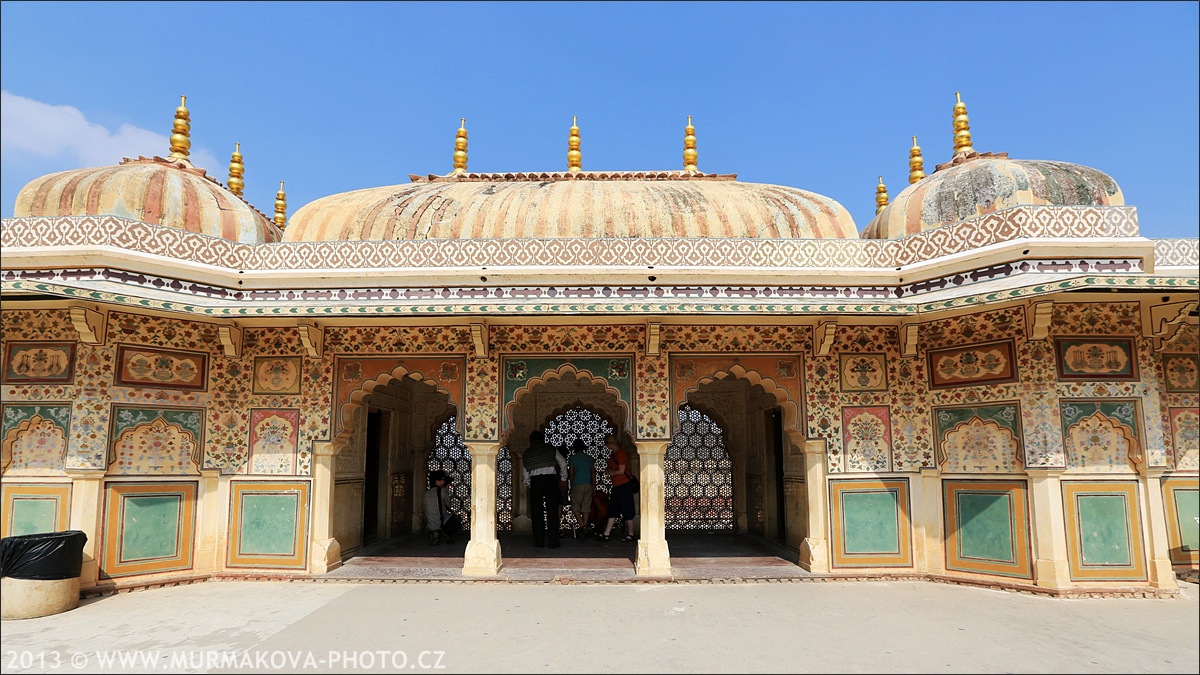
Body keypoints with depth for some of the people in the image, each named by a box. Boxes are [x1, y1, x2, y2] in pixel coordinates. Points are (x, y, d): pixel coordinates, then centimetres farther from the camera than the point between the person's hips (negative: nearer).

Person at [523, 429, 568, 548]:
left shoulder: (527, 453, 13)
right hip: (550, 479, -1)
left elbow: (526, 472, 14)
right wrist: (563, 479, 15)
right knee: (552, 511, 2)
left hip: (535, 481, 1)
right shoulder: (550, 448, 9)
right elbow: (563, 463, 8)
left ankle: (539, 541, 6)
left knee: (536, 511, 7)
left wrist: (528, 484, 26)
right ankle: (553, 541, -1)